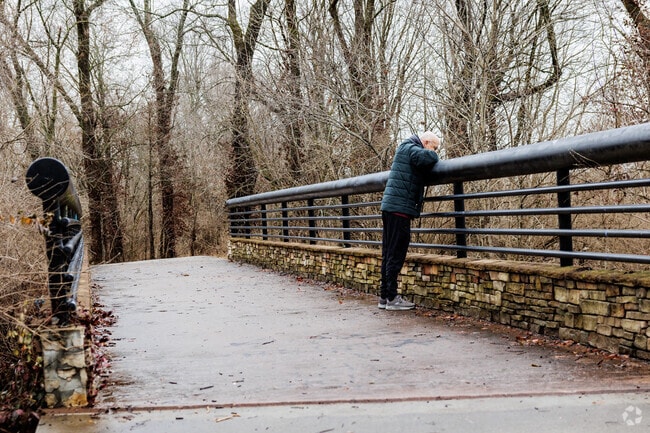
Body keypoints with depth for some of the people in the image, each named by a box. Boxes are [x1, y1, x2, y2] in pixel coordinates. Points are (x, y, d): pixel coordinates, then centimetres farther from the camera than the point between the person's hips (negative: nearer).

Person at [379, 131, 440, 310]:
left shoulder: (405, 149, 24)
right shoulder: (409, 148, -7)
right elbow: (429, 158, -24)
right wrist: (432, 155, -2)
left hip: (390, 207, 10)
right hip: (400, 207, -10)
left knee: (389, 254, 10)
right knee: (396, 254, -8)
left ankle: (384, 296, 13)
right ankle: (392, 298, -6)